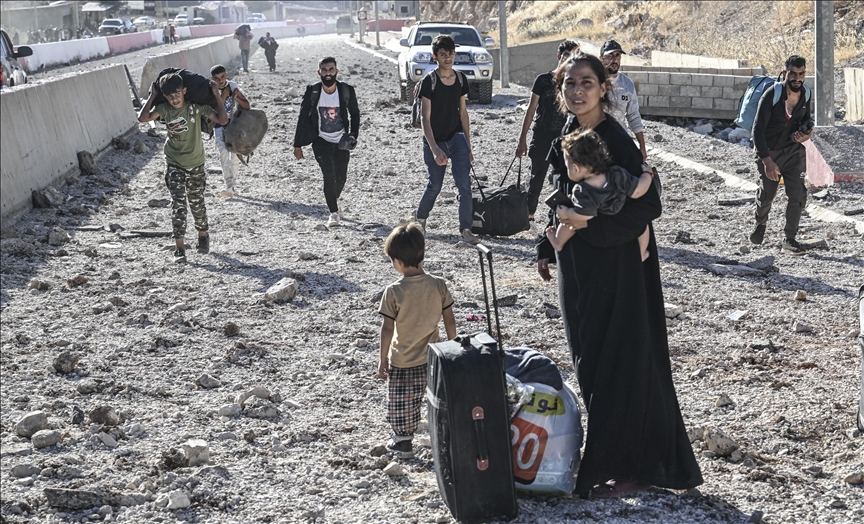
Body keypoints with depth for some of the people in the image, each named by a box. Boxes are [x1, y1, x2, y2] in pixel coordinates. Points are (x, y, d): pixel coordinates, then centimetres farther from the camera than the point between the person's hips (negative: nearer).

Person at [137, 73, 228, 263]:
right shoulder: (164, 109, -9)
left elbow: (222, 120, -20)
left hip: (195, 164, 0)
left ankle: (203, 235, 39)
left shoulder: (196, 107, -13)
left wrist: (217, 96, -23)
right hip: (174, 164, 0)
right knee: (178, 203, -12)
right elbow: (143, 118, -24)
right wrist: (152, 96, -19)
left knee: (197, 203, 12)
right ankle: (180, 248, -10)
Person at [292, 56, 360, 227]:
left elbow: (355, 113, 7)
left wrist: (353, 134, -9)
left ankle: (334, 200, 44)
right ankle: (334, 213, -6)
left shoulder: (346, 91, -8)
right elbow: (302, 118, -2)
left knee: (341, 177, 11)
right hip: (321, 141, -2)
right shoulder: (312, 92, -10)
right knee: (329, 175, -18)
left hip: (341, 141, 2)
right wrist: (297, 144, -2)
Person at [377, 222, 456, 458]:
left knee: (400, 404, 15)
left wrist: (383, 358, -3)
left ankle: (402, 441, 28)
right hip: (432, 358, 3)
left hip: (401, 361, -3)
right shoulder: (438, 285, -10)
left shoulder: (393, 292, -19)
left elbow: (387, 329, -15)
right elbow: (450, 321, -4)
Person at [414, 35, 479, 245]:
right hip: (434, 141, -3)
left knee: (464, 183, -11)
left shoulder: (460, 79, 2)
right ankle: (419, 219, 36)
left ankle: (466, 229, -6)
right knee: (435, 185, 9)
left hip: (456, 138, 3)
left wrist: (468, 144, 11)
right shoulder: (429, 81, -14)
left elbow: (462, 111, 11)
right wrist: (434, 149, -27)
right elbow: (425, 118, -17)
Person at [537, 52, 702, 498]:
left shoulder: (615, 140, -18)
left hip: (616, 265, -8)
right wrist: (547, 247, 18)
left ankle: (625, 466, 7)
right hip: (577, 265, 8)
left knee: (619, 361, -2)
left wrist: (588, 224, -25)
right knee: (588, 359, 15)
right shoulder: (567, 137, 7)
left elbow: (647, 205, -22)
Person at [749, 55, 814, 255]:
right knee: (766, 194, 13)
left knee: (798, 195, -10)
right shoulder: (771, 95, -23)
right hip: (769, 152, -3)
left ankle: (790, 240, 0)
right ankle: (760, 224, 45)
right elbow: (758, 129, -24)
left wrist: (806, 132, -10)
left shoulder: (805, 95, -6)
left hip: (793, 151, 3)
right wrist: (767, 161, -31)